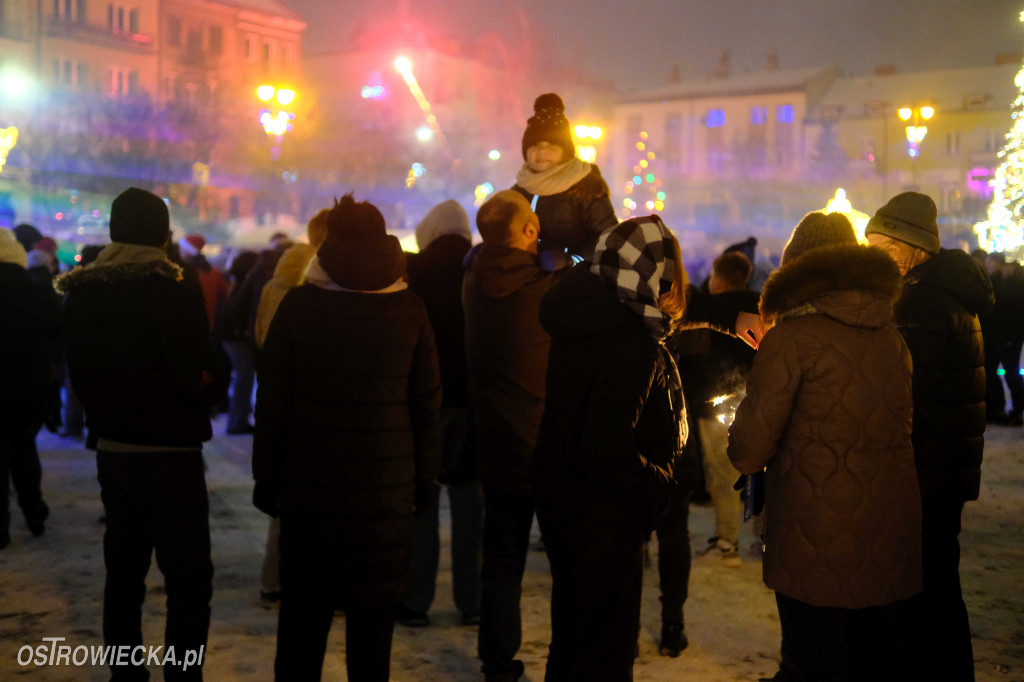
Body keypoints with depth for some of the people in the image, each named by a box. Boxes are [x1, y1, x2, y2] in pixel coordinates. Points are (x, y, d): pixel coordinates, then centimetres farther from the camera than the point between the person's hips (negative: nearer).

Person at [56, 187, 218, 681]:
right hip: (170, 454, -7)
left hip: (111, 450, 7)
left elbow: (80, 377, 11)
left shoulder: (81, 298, 3)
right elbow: (201, 384, -14)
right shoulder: (178, 300, -17)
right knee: (188, 578, 1)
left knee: (123, 569, 17)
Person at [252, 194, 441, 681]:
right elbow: (427, 402, 2)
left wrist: (266, 474, 7)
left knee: (303, 612, 10)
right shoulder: (409, 309, -1)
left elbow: (272, 399, -1)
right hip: (386, 490, 0)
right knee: (372, 619, 8)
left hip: (309, 485, 0)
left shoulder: (298, 304, -3)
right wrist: (423, 476, 10)